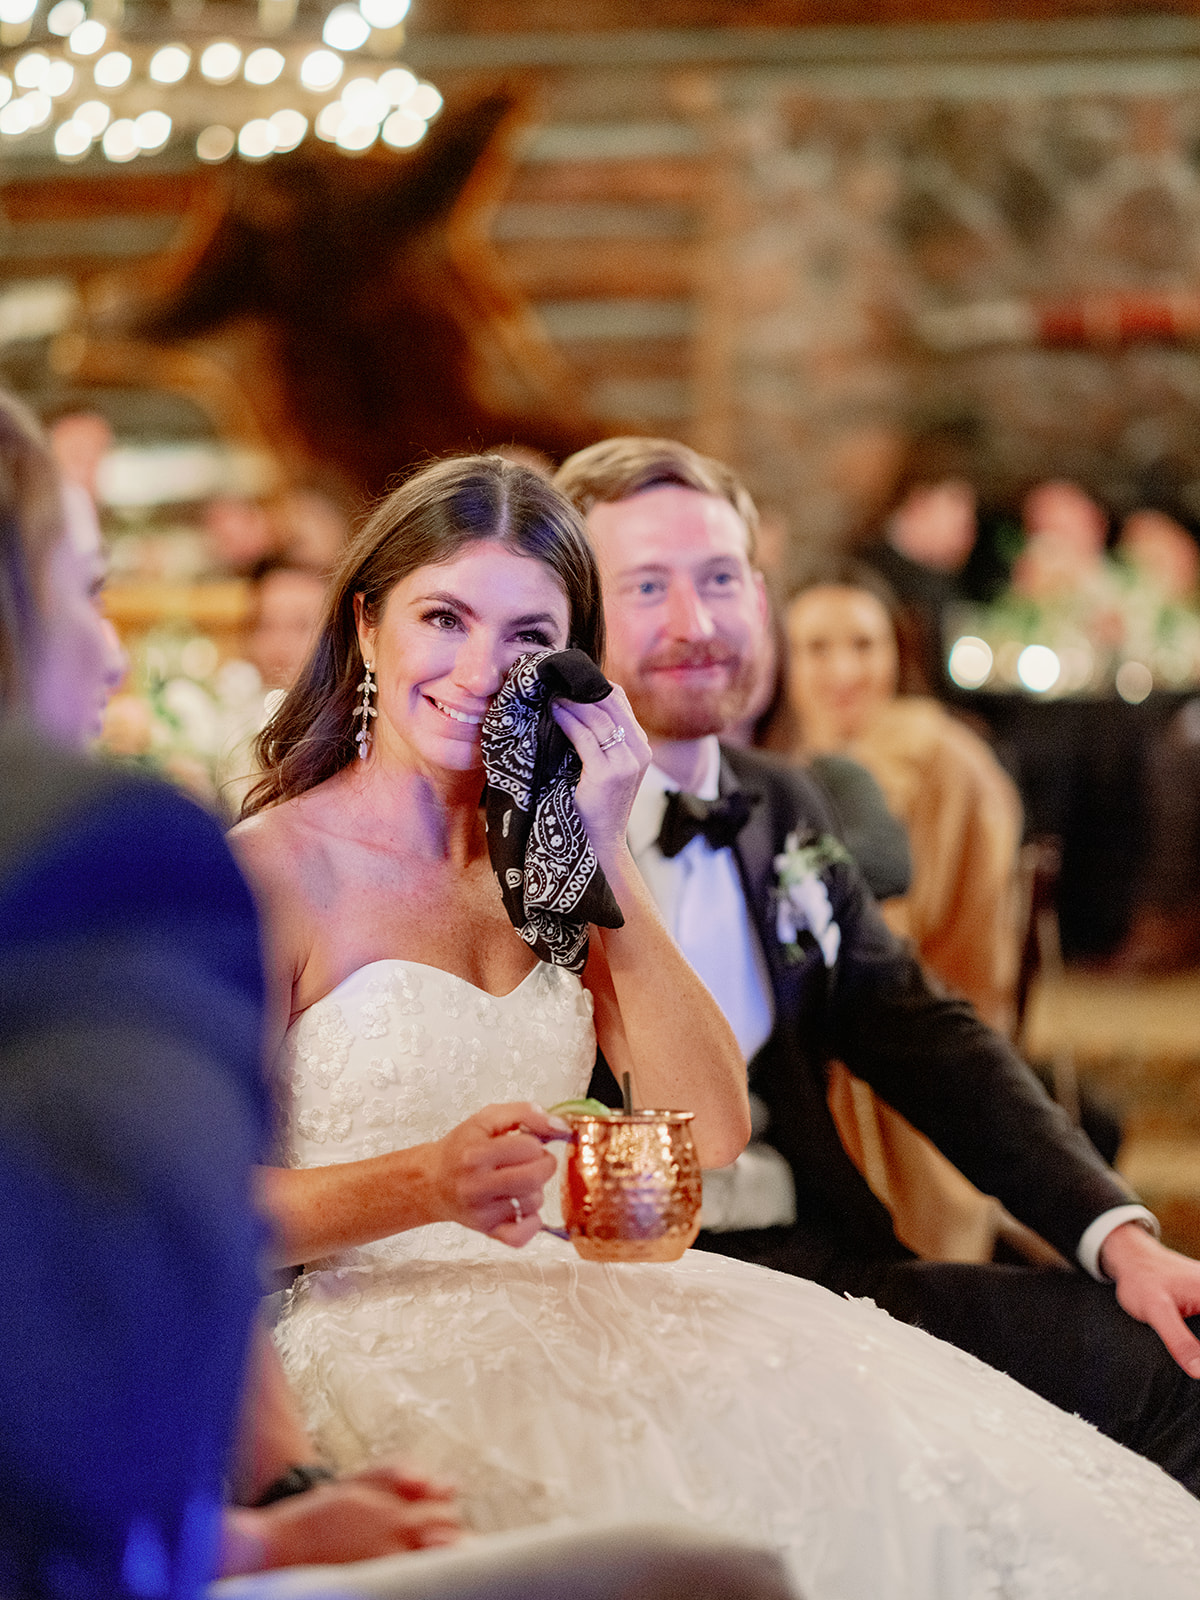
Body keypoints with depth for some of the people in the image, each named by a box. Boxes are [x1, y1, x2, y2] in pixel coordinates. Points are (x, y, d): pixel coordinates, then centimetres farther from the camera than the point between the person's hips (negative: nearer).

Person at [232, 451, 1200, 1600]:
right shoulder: (276, 867, -3)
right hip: (372, 1331, -5)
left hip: (580, 1309, 5)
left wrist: (603, 856, -1)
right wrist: (426, 1184, -25)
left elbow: (710, 1133, 4)